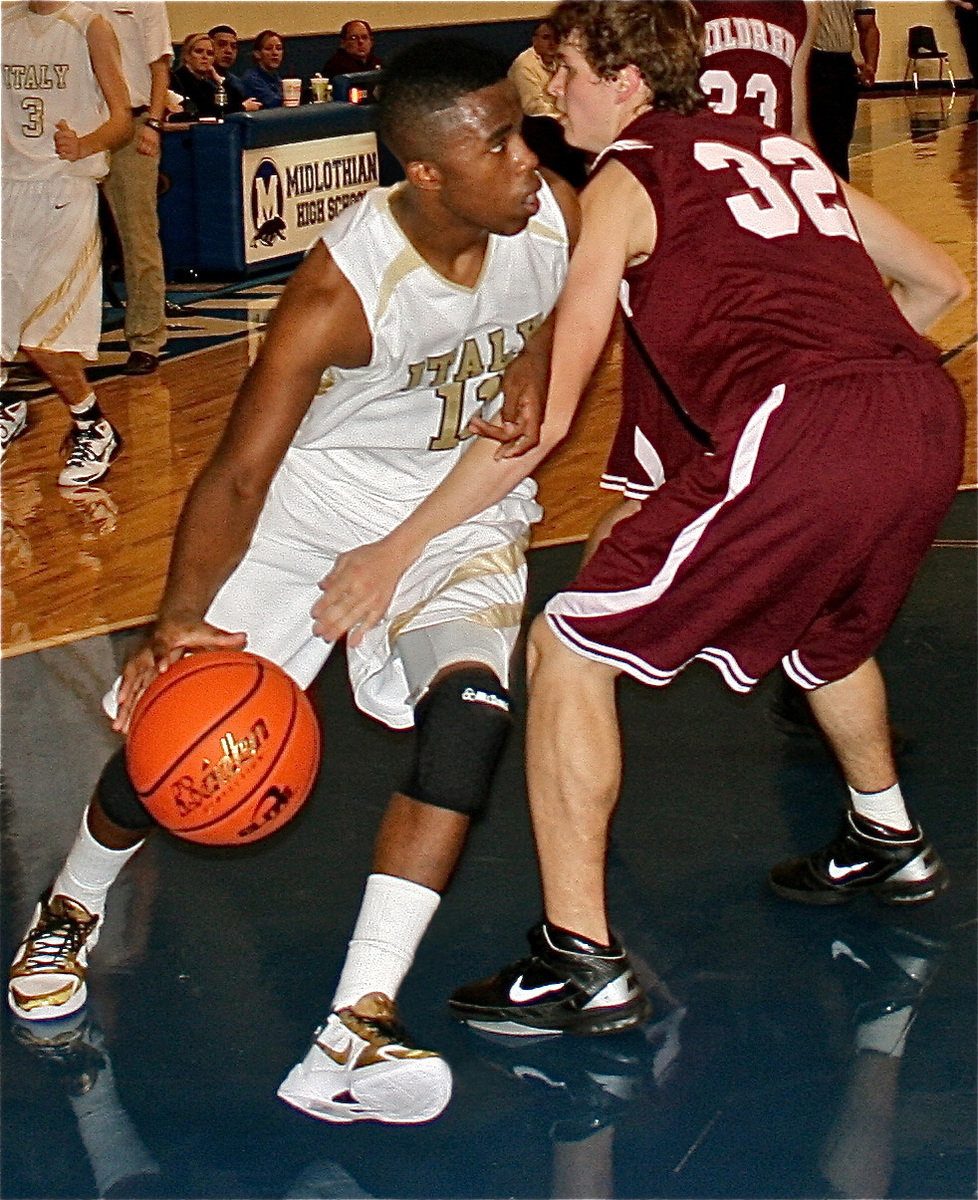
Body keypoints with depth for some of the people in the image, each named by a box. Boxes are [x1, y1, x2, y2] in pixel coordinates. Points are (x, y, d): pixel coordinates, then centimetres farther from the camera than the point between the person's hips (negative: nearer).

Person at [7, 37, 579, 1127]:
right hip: (320, 497, -2)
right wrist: (177, 620, -39)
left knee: (467, 713, -24)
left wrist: (536, 364, -10)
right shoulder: (339, 292, -31)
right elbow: (238, 474, -27)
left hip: (468, 511, 2)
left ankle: (352, 1040, -24)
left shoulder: (554, 214, -17)